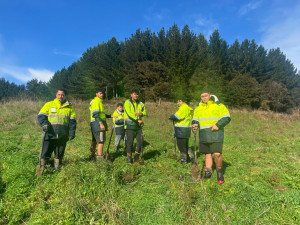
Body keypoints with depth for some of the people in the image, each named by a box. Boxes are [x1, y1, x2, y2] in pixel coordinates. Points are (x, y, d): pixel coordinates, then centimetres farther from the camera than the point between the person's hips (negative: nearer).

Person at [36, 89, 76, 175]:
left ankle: (57, 169, 24)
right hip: (49, 134, -1)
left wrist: (71, 132, 2)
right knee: (45, 153, -3)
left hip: (63, 135, 2)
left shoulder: (69, 107, 13)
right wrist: (44, 124, -15)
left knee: (59, 154, 11)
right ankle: (41, 167, 8)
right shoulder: (49, 104, 10)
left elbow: (72, 121, 12)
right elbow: (41, 115, 6)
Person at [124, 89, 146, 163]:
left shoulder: (140, 103, 13)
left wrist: (140, 114, -19)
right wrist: (138, 120, -24)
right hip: (129, 125, -5)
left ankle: (136, 156, 21)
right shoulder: (127, 103, -4)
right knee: (130, 142, -1)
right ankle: (129, 157, 13)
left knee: (140, 141, 4)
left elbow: (144, 112, 5)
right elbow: (129, 113, -16)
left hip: (138, 125, 5)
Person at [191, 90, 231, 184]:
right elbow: (195, 119, 13)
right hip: (204, 135, 4)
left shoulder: (219, 106, 1)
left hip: (216, 134, -4)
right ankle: (208, 171, 24)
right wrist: (195, 124, -10)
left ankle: (219, 171, 13)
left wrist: (218, 125, -17)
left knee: (217, 154, -12)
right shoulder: (198, 108, 14)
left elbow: (226, 118, -4)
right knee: (207, 154, 12)